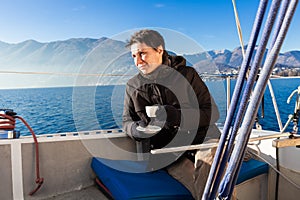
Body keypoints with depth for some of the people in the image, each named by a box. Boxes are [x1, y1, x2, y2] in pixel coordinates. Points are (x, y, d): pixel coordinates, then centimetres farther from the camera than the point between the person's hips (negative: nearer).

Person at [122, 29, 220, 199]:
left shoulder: (187, 74, 2)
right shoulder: (133, 86, 11)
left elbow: (212, 113, -3)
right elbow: (127, 121, 18)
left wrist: (179, 116, -21)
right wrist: (137, 130, -8)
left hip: (201, 139, -1)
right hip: (166, 150, 2)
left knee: (209, 157, -34)